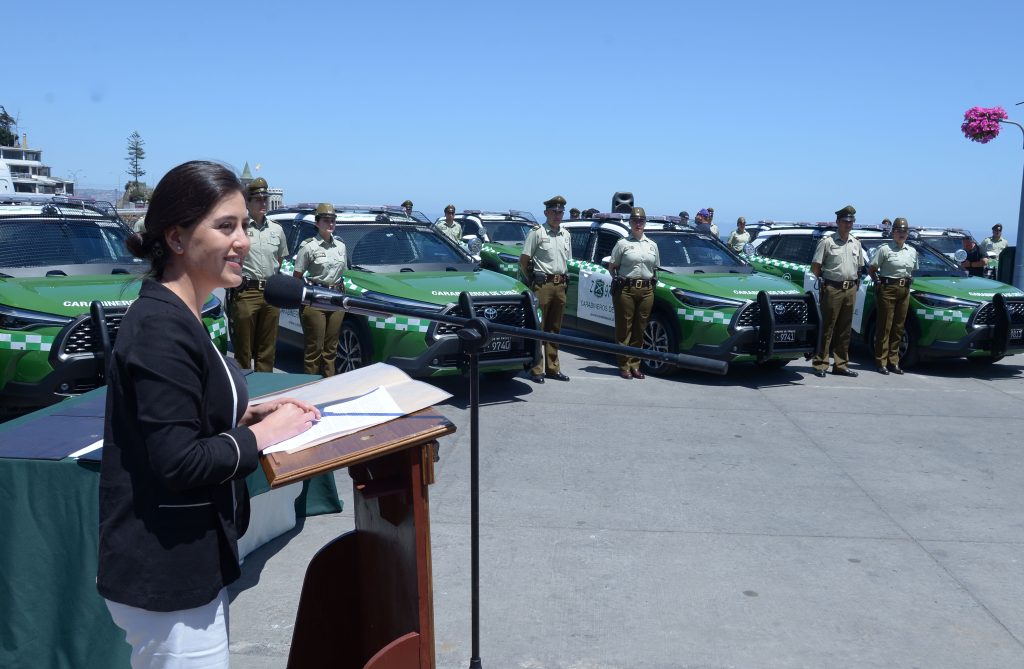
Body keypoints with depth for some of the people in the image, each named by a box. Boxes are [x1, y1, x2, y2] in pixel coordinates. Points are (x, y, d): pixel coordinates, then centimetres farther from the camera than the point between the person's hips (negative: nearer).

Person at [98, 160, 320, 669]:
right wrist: (261, 435, -13)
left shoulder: (175, 316, 8)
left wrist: (246, 415, 2)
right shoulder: (161, 329, -22)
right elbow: (178, 462, -25)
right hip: (165, 577, -10)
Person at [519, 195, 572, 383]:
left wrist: (565, 279, 13)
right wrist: (532, 280, -4)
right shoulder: (537, 232, -4)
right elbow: (523, 260, -5)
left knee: (554, 328, 12)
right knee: (538, 327, -5)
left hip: (560, 285, 7)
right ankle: (536, 369, -2)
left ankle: (552, 367, 19)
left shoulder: (565, 234, 16)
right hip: (543, 284, -6)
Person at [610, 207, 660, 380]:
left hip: (646, 290, 4)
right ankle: (624, 366, 6)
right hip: (626, 289, -4)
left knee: (639, 329, 7)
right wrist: (619, 281, -4)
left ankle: (635, 365, 15)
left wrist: (653, 280, 9)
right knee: (624, 328, 0)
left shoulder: (652, 245, 15)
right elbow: (611, 267, 4)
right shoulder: (622, 244, 2)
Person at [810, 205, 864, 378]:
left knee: (845, 329, 9)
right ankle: (820, 364, 0)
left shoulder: (856, 243, 14)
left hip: (850, 290, 6)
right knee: (827, 327, -4)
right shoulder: (827, 242, -4)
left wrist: (855, 282, 13)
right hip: (832, 289, -6)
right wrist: (825, 279, -2)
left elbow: (859, 266, 23)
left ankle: (841, 365, 16)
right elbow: (815, 267, -4)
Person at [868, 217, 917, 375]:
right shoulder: (884, 248, -4)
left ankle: (893, 361, 15)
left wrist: (910, 280, 9)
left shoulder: (912, 251, 14)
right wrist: (878, 282, -9)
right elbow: (871, 269, -3)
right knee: (884, 326, -4)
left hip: (905, 291, 6)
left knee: (898, 328, 8)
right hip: (888, 289, -6)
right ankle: (881, 362, 1)